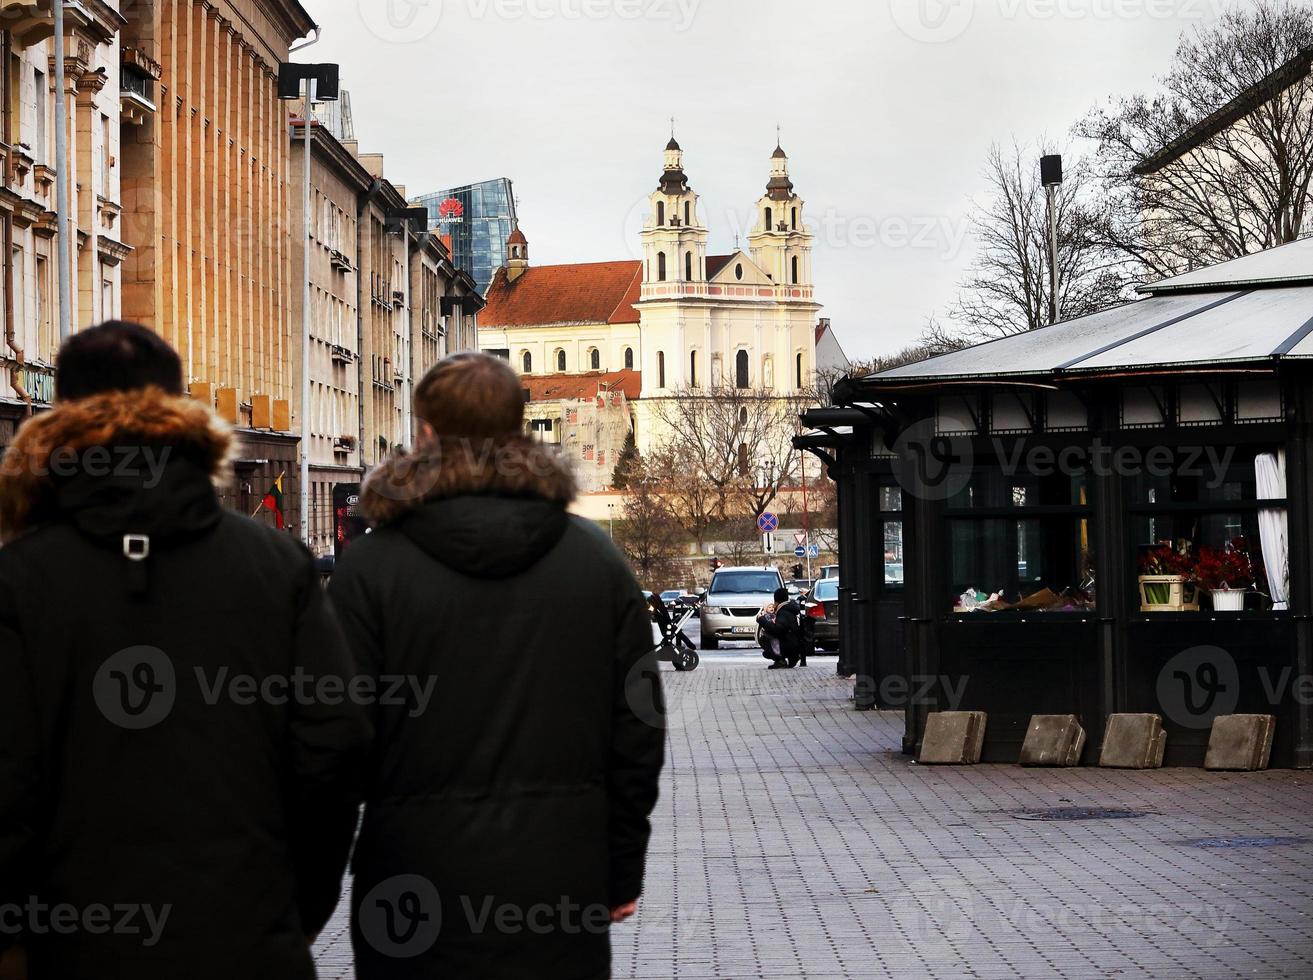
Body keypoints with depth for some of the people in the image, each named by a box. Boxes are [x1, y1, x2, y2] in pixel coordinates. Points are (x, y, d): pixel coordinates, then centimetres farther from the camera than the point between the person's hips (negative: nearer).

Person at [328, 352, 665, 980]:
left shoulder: (372, 567, -6)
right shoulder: (596, 559, 3)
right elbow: (638, 727, 5)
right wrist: (622, 873, 13)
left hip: (417, 889, -2)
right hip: (561, 881, 2)